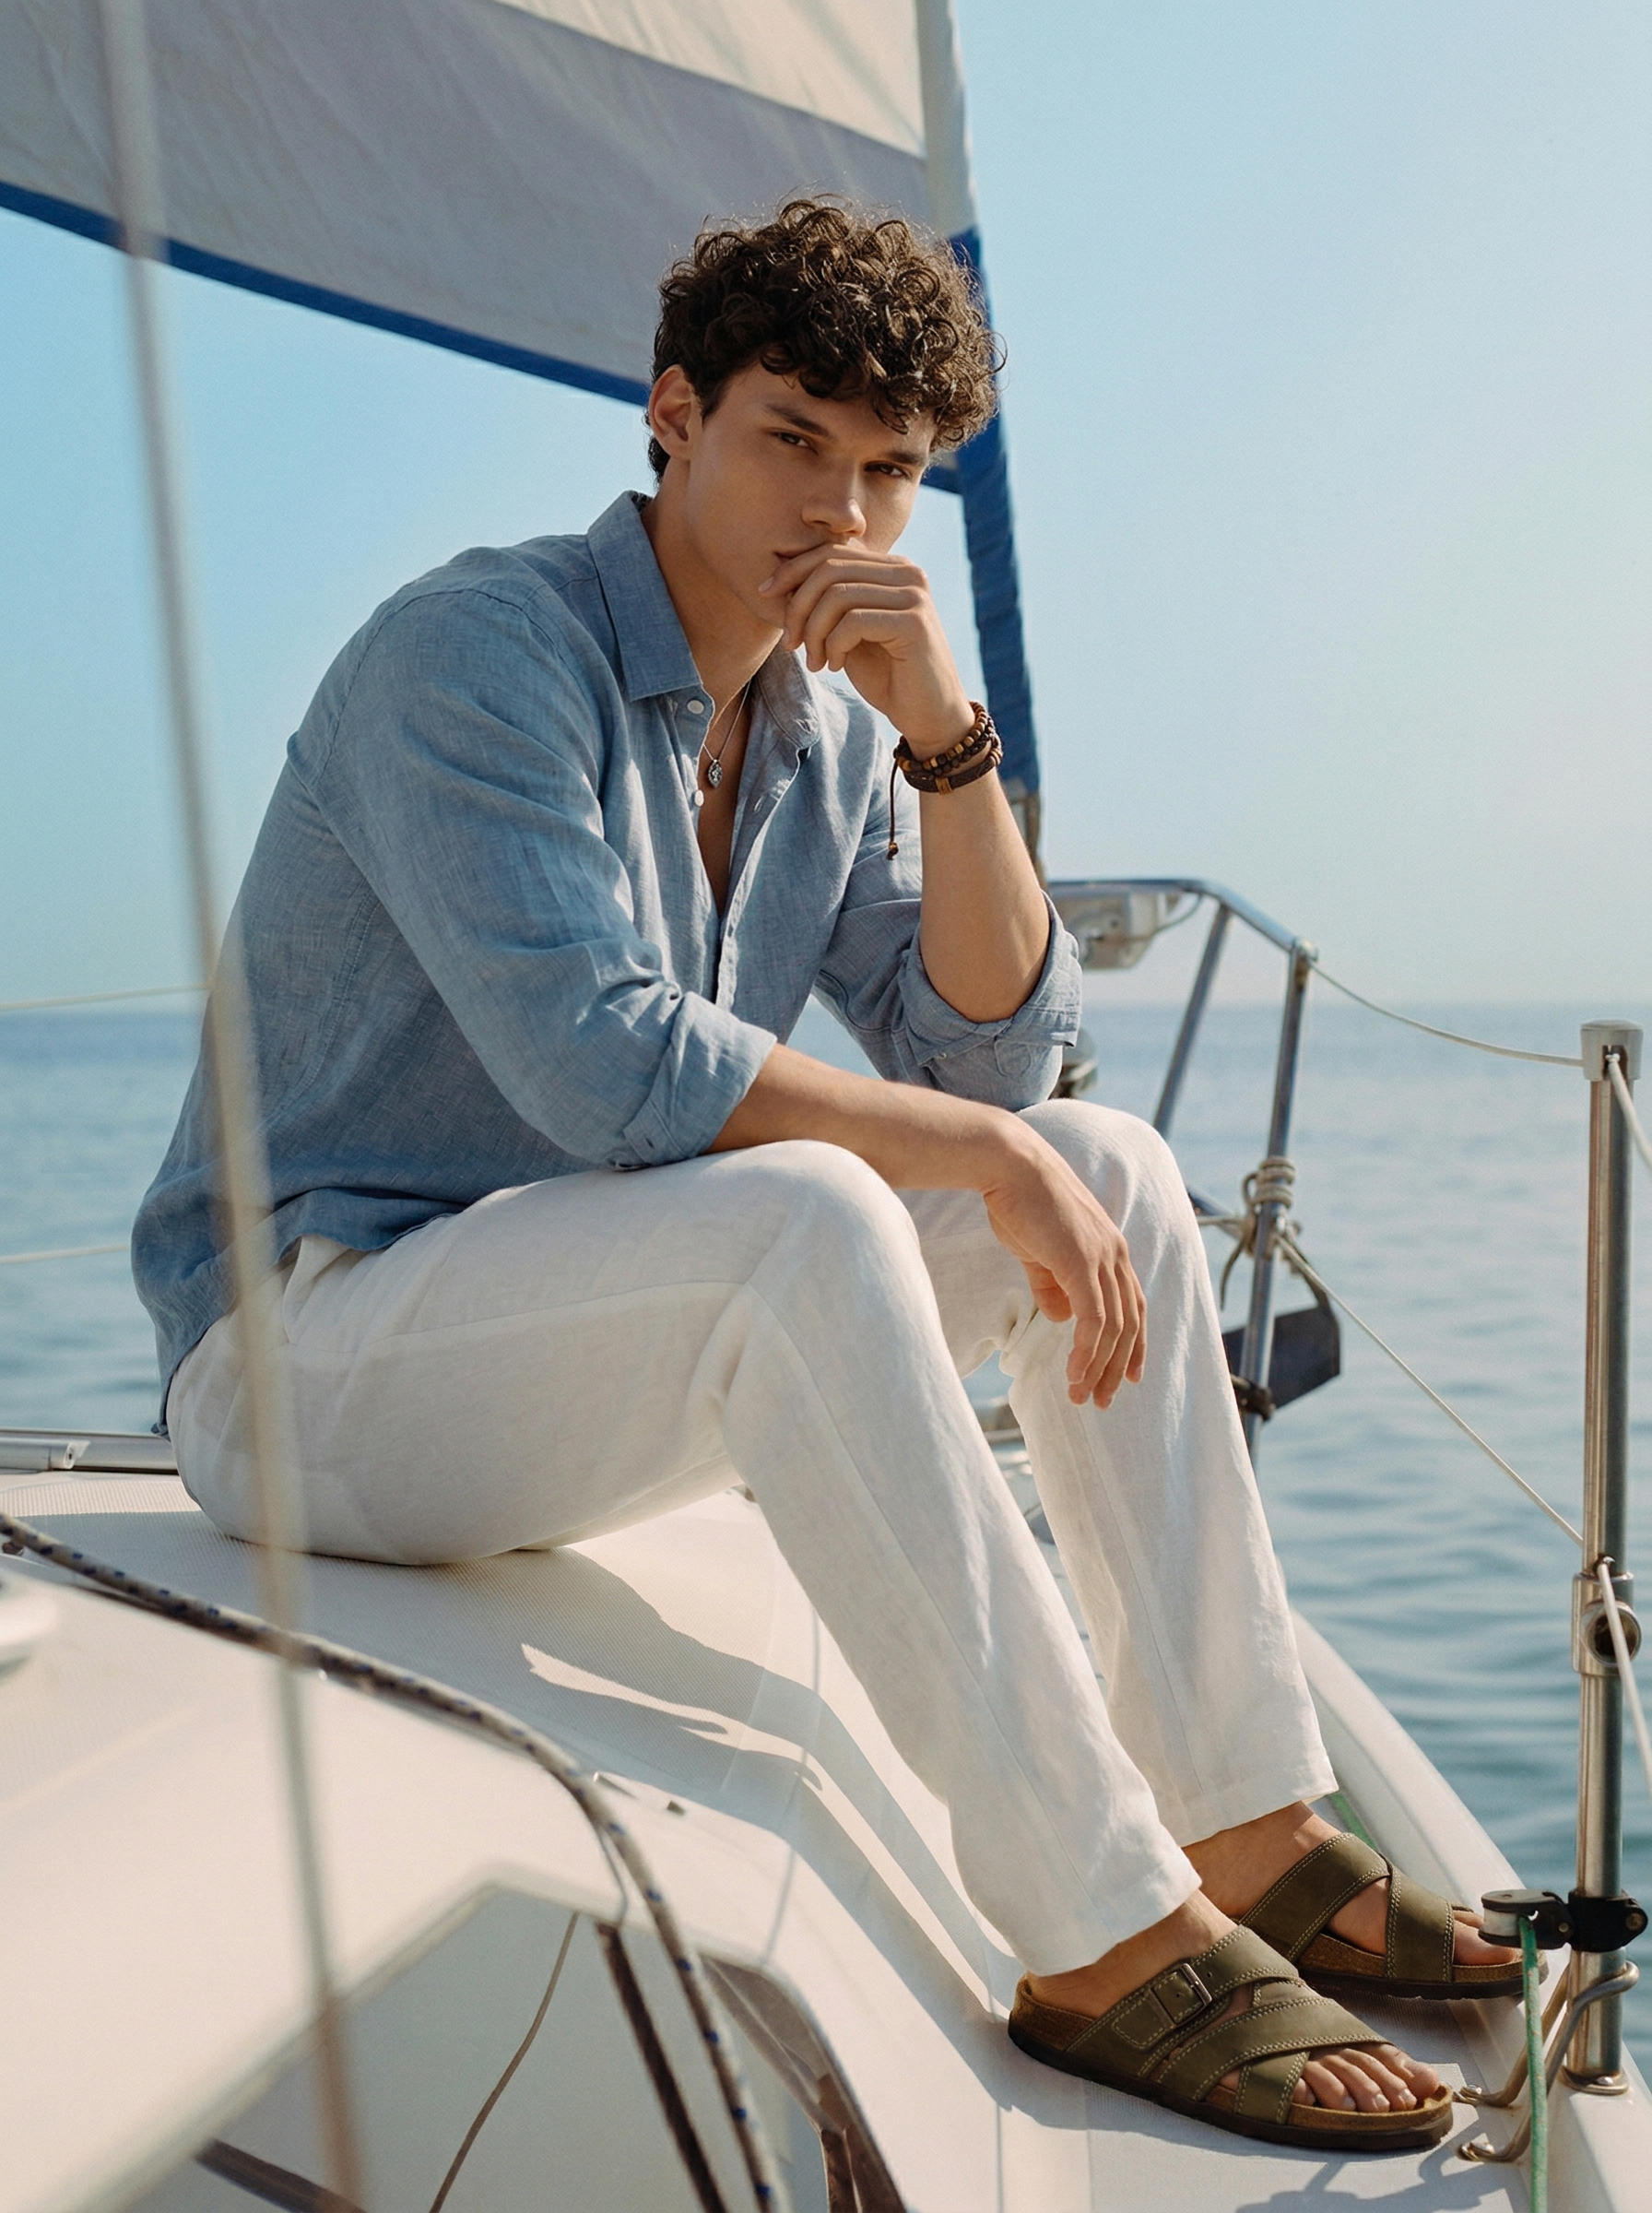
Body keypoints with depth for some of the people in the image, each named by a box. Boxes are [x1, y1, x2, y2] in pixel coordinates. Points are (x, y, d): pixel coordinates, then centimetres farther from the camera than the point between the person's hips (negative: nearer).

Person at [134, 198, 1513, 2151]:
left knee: (1111, 1173, -5)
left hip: (592, 1369, 8)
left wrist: (945, 730, -10)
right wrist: (974, 1151, -22)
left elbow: (991, 1056, 0)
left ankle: (1249, 1839, -3)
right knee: (806, 1220, -36)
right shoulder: (482, 648, -16)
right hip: (311, 1352, -7)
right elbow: (602, 1064, -27)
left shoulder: (826, 731, 8)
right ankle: (1103, 1946, -27)